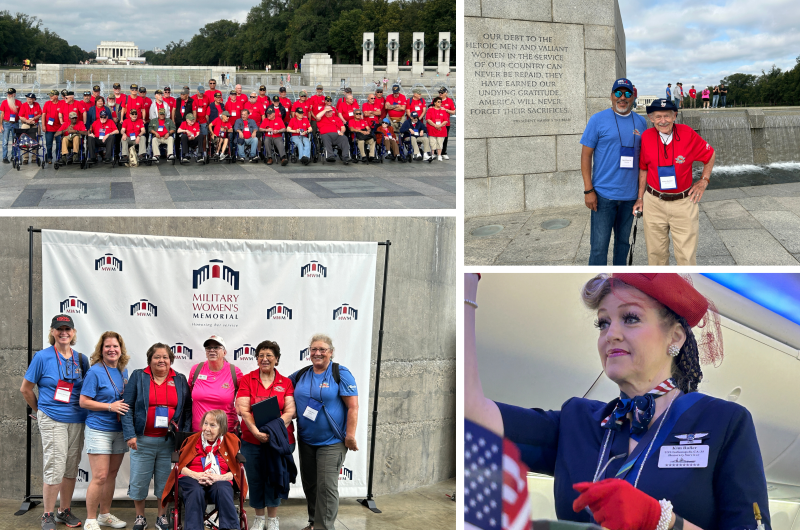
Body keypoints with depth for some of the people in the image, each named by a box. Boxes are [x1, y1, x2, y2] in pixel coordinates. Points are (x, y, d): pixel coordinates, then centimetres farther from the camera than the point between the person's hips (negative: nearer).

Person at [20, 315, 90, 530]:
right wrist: (40, 410, 9)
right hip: (52, 421, -4)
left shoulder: (81, 359, 7)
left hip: (77, 420, 4)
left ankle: (65, 511, 23)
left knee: (72, 468, 9)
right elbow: (25, 389, 3)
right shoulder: (43, 357, -4)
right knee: (54, 468, -7)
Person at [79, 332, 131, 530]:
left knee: (112, 474, 12)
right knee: (100, 476, -9)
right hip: (99, 430, -6)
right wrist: (110, 406, -19)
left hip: (119, 430, 6)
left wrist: (126, 407, 2)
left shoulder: (123, 371, 9)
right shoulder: (95, 371, -10)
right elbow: (83, 402, -12)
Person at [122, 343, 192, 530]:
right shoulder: (138, 377, 3)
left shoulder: (180, 380, 8)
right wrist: (130, 435, -10)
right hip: (142, 440, -1)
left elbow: (188, 410, 7)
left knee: (165, 481, 7)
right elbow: (128, 408, -1)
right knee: (139, 480, 3)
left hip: (169, 441, 1)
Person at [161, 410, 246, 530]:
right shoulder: (193, 440, 16)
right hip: (191, 478, 0)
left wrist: (218, 477, -14)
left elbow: (235, 472, 7)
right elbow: (180, 466, 9)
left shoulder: (230, 441, 14)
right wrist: (196, 475, -12)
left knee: (224, 491, -38)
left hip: (220, 480, 0)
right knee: (196, 492, -37)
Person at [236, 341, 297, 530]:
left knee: (274, 479, 5)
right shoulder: (247, 380, 2)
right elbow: (243, 410, -6)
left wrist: (275, 429, -20)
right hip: (252, 440, 0)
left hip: (279, 440, 0)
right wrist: (256, 431, -19)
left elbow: (290, 410, -5)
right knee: (255, 480, 8)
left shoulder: (285, 383, 4)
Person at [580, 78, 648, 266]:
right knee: (599, 245, -5)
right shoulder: (598, 120, -4)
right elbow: (586, 155, -5)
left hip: (630, 194, 4)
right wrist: (588, 190, -10)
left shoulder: (640, 122, 9)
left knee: (623, 241, 14)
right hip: (603, 194, -4)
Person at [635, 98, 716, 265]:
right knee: (656, 252, 10)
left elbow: (710, 155, 6)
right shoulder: (646, 137, -4)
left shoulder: (687, 134, -11)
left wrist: (704, 180, 3)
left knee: (686, 254, 0)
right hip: (654, 202, 2)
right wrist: (640, 198, 11)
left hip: (684, 202, -2)